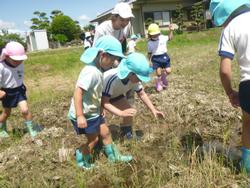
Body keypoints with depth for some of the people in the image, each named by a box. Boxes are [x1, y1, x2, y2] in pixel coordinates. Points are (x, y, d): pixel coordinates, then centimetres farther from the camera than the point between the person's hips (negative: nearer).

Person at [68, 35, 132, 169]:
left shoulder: (97, 70, 3)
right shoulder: (91, 72, -28)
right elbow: (78, 92, -32)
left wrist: (99, 109, 20)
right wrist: (80, 116, -32)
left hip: (93, 111, 9)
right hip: (84, 114, -9)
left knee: (105, 132, 18)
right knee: (93, 139, 7)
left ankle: (113, 156, 37)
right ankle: (82, 161, 31)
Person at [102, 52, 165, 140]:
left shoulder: (134, 78, -25)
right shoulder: (112, 79, -45)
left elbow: (142, 94, -9)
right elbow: (104, 102, -40)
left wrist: (153, 110, -15)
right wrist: (121, 113, -49)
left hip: (115, 94, 5)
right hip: (99, 95, -5)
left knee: (130, 112, -4)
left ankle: (128, 135, 20)